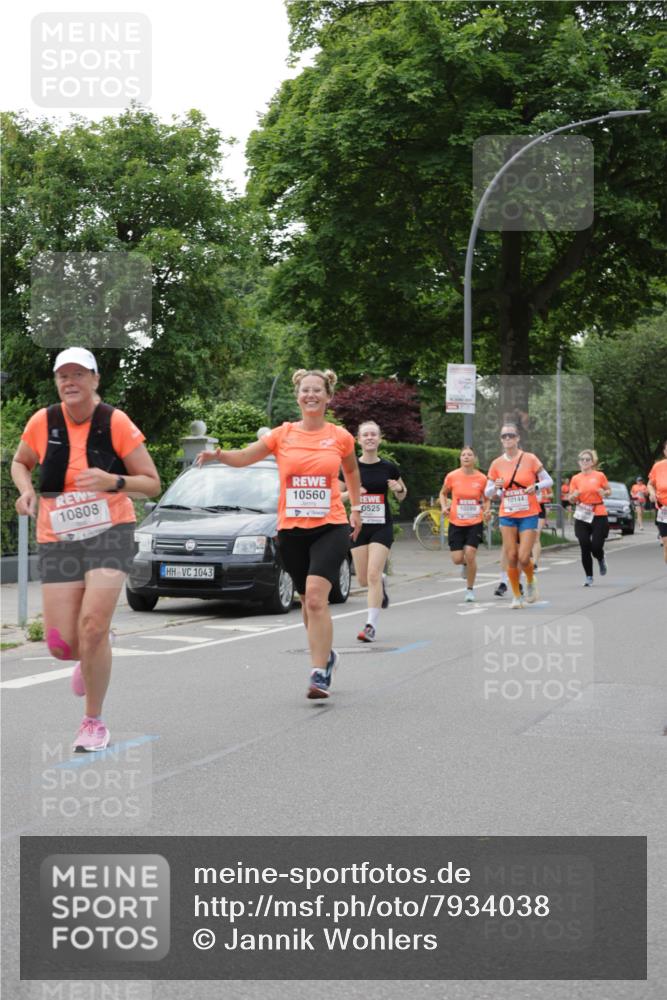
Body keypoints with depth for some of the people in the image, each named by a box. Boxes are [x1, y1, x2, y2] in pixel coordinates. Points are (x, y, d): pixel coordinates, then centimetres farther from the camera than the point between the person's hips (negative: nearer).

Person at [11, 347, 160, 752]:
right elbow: (20, 463, 19)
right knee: (62, 644, -4)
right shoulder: (42, 422, -1)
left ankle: (94, 721, 2)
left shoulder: (115, 422, -8)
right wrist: (26, 490, -3)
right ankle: (91, 659, 37)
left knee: (92, 627, -19)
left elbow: (152, 483, -4)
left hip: (110, 534, -3)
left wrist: (113, 481, -23)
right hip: (58, 541, 3)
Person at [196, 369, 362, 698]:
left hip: (330, 527, -2)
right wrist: (218, 454, -20)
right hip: (291, 530, 2)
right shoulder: (283, 434, 2)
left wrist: (356, 508, 19)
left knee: (316, 596, -19)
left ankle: (319, 673, -18)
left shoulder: (340, 437, 3)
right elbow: (244, 457, -1)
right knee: (308, 600, 13)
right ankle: (325, 652, 38)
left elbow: (351, 471, 22)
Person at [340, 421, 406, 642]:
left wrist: (399, 488, -10)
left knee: (373, 574, -13)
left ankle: (371, 625, -8)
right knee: (363, 579, 7)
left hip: (382, 527, -2)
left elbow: (402, 496, 13)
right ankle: (381, 582, 44)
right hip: (359, 526, 2)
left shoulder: (389, 468, 0)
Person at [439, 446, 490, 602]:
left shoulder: (481, 478, -4)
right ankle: (466, 563, 37)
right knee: (457, 559, -3)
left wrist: (486, 511, -9)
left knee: (470, 554, -13)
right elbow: (443, 493, 13)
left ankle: (470, 589, 6)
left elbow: (486, 499, 10)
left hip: (475, 523, -1)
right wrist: (444, 506, -5)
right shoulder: (452, 476, -4)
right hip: (456, 523, 1)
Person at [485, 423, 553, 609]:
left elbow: (548, 480, 1)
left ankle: (530, 583, 22)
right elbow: (487, 493, 7)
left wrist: (536, 487, -19)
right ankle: (517, 596, 14)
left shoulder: (530, 459, -6)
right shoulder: (497, 464, 1)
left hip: (529, 515, -2)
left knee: (523, 558, -10)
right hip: (507, 516, 2)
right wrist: (496, 487, -15)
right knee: (511, 557, -2)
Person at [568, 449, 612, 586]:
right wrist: (574, 495, -13)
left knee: (596, 547, -7)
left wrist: (604, 493, -10)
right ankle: (589, 577, 7)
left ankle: (601, 560, 30)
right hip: (582, 517, 2)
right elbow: (571, 500, 10)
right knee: (585, 548, -4)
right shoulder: (575, 479, 5)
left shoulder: (600, 476, 1)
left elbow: (609, 491, 12)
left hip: (599, 515, -2)